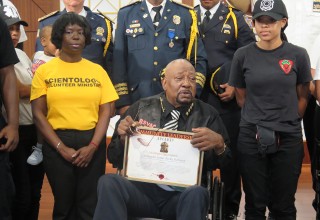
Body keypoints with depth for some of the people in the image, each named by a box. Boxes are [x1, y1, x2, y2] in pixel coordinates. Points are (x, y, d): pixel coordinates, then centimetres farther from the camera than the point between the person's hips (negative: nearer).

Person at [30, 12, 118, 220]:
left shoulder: (97, 70, 7)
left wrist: (92, 146, -9)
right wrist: (62, 148, -10)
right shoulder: (44, 71, 2)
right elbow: (38, 114, -2)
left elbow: (106, 111, 3)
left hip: (92, 143, 1)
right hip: (57, 144, -1)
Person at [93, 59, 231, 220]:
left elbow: (227, 164, 5)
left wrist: (218, 143, -16)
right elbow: (114, 158, 11)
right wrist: (123, 137, -10)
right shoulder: (141, 108, 9)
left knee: (196, 193, -35)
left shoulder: (208, 114, 9)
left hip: (184, 193, -1)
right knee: (108, 182, -29)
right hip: (142, 188, 1)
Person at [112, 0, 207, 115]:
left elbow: (198, 60, 4)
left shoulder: (186, 15, 4)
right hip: (136, 101, 0)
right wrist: (122, 101, -4)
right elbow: (118, 59, 3)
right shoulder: (126, 14, 5)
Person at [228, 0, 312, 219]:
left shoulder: (298, 55, -2)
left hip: (288, 138, 0)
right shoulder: (243, 55, -1)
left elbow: (303, 97, 8)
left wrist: (288, 122, 7)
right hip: (251, 137, 0)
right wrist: (258, 119, 6)